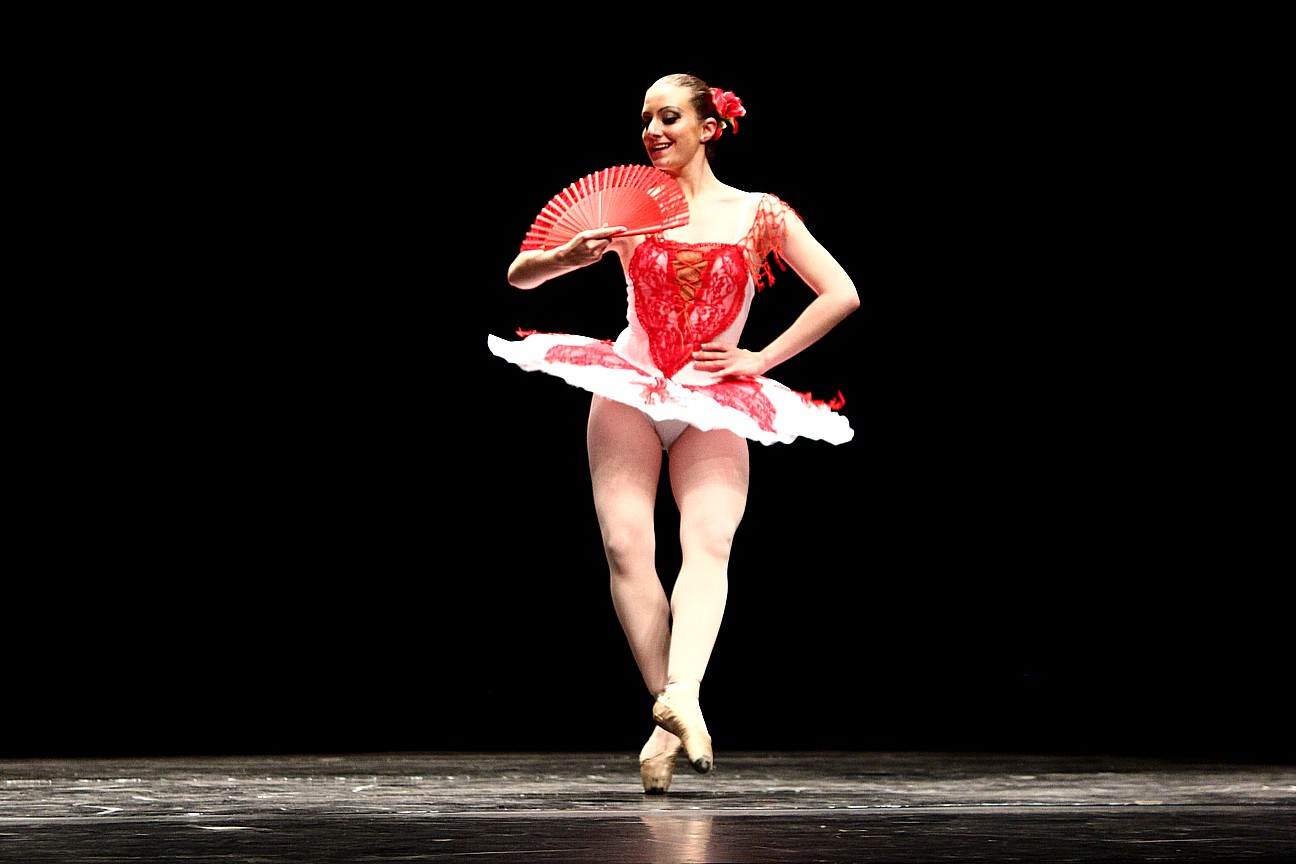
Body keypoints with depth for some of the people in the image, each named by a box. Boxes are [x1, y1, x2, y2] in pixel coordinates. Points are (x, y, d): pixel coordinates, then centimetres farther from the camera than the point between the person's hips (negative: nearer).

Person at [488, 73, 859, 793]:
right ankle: (675, 715, -18)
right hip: (628, 392, 1)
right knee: (626, 544, -18)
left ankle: (680, 698, -40)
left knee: (709, 544, -24)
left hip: (712, 407, -1)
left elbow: (841, 295, 6)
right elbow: (520, 275, 13)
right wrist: (572, 256, -9)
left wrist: (759, 360, 0)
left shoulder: (758, 213, 7)